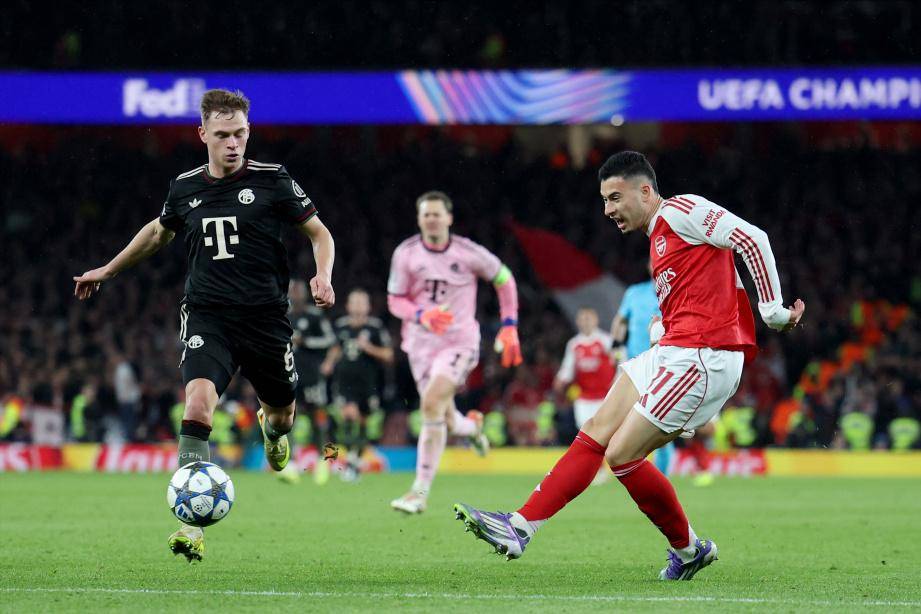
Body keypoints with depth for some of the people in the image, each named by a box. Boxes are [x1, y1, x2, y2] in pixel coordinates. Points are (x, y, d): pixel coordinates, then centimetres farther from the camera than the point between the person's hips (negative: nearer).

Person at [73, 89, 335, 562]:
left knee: (282, 417, 15)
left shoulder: (271, 180, -4)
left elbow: (319, 233, 4)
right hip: (207, 316, 0)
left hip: (265, 318, 0)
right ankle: (191, 524, -25)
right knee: (198, 404, -24)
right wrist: (108, 271, 33)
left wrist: (322, 276, -16)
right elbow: (158, 232, 27)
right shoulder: (185, 187, 5)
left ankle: (270, 426, 57)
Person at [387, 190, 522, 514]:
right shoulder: (405, 254, -3)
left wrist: (509, 327, 3)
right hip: (421, 343, 3)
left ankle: (420, 492, -21)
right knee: (445, 420, 5)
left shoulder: (468, 252, -7)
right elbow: (395, 301, 3)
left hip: (459, 341, -3)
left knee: (432, 404, -23)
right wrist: (422, 315, -18)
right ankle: (472, 424, 47)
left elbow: (504, 279, 8)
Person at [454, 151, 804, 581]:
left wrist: (774, 311, -12)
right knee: (596, 433, 3)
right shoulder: (660, 237, 23)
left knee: (622, 454, -9)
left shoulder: (680, 211, -7)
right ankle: (519, 528, 3)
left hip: (702, 358, -10)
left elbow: (753, 240, -14)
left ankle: (688, 548, 8)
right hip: (672, 353, 10)